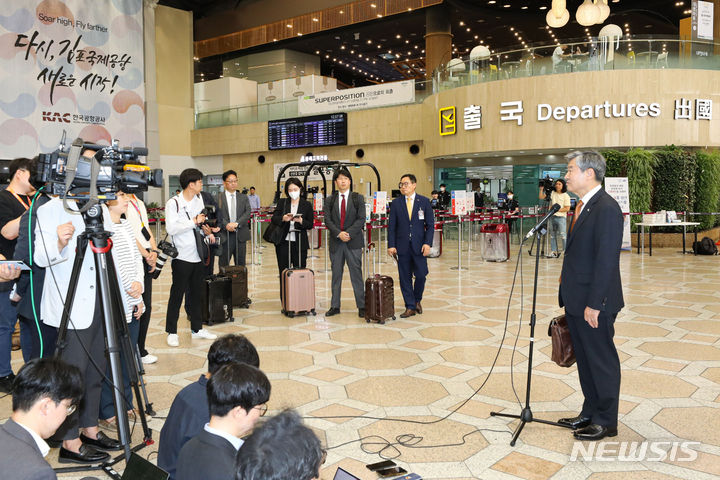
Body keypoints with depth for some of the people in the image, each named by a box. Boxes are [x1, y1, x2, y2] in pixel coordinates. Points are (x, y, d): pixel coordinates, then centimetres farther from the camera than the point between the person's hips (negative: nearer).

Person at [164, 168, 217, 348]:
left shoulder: (199, 199, 11)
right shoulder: (173, 203, -11)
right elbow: (171, 228, -21)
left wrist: (205, 227, 4)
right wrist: (194, 221, -19)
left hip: (198, 256, 7)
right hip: (182, 257, -6)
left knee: (197, 293, 14)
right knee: (177, 294, 2)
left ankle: (197, 328, 25)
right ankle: (171, 331, 13)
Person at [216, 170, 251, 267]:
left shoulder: (244, 198, 11)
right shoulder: (218, 198, 4)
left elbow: (247, 213, -1)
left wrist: (237, 223, -15)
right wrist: (226, 225, -19)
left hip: (240, 236, 2)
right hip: (225, 236, -2)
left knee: (241, 264, 8)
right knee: (223, 265, 3)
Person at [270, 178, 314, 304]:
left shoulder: (307, 205, 5)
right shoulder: (282, 203, 9)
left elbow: (310, 224, 1)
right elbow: (273, 219, 0)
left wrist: (300, 221, -18)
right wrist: (283, 218, -19)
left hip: (300, 243, -1)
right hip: (283, 243, 1)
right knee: (283, 273, 4)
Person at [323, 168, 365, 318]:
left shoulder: (358, 198, 3)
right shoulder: (330, 200, 8)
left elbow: (361, 219, -4)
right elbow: (327, 220, 1)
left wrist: (349, 233, -15)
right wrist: (339, 233, -14)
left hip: (353, 241, -2)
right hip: (335, 241, 2)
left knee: (356, 274, 0)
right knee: (336, 275, 8)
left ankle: (361, 306, 6)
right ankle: (335, 306, 15)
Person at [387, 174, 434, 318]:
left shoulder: (424, 201, 3)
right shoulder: (396, 203, 5)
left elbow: (430, 225, 2)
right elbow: (391, 226, 4)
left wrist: (427, 243, -9)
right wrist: (391, 245, -5)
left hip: (419, 246, -1)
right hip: (402, 246, 1)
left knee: (421, 275, -1)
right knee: (405, 277, 4)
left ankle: (417, 300, 26)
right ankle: (410, 306, 14)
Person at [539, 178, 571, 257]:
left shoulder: (566, 196, -1)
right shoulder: (552, 193, 10)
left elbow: (567, 208, -6)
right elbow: (541, 197, 10)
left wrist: (558, 210, -13)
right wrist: (541, 189, -1)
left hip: (561, 217, -5)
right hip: (552, 216, 5)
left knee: (562, 235, -9)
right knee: (552, 235, 7)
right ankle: (554, 252, 14)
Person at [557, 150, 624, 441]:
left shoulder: (607, 209, -18)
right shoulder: (583, 206, 12)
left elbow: (606, 261, -22)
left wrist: (594, 304, -22)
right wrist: (568, 296, 15)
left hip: (594, 304, -9)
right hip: (576, 301, 9)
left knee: (602, 360, 5)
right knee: (584, 359, 18)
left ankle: (606, 422, 20)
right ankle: (590, 412, 33)